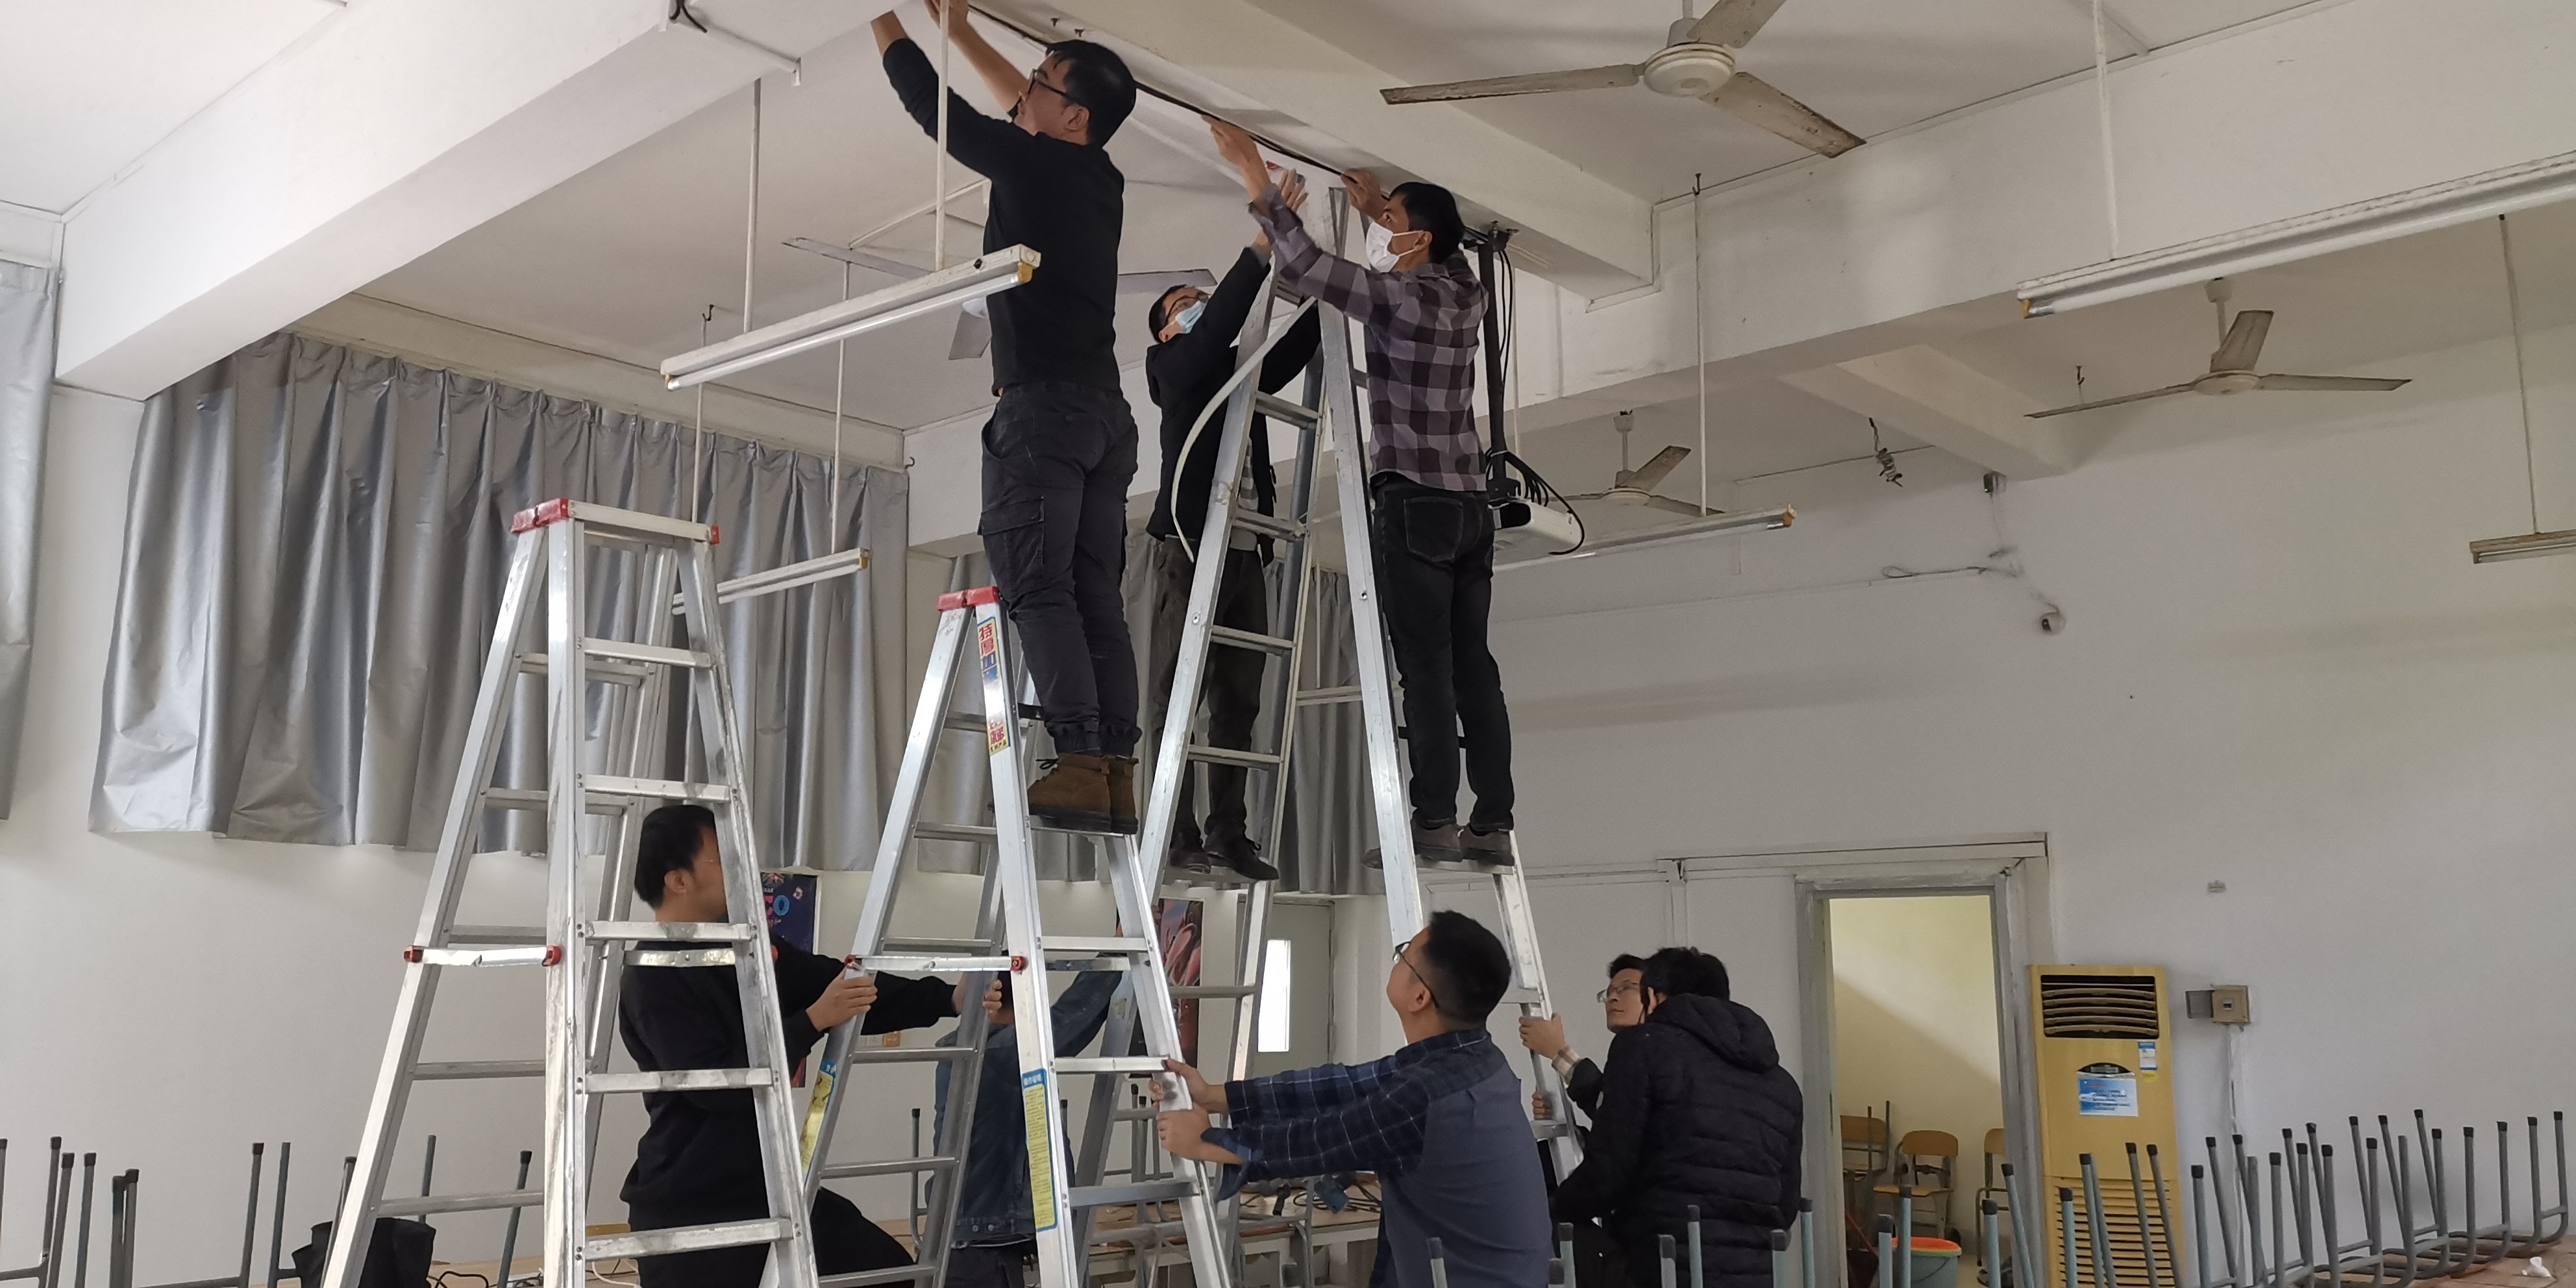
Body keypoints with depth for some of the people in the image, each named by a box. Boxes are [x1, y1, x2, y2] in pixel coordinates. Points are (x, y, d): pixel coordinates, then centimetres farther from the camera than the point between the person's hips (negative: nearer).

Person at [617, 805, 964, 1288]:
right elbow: (714, 1084, -25)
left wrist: (951, 999, -3)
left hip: (771, 1188, 8)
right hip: (688, 1210, -8)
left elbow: (850, 993, 7)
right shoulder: (653, 982, -16)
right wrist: (814, 1020, -25)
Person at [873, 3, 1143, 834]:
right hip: (1106, 413, 8)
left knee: (1037, 587, -12)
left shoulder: (1035, 164, -3)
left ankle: (1079, 765, -21)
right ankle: (1115, 777, -4)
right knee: (1096, 599, 2)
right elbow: (1017, 104, 35)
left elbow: (933, 106, 4)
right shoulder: (1099, 176, 19)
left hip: (1045, 404, -8)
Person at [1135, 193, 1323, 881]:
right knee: (1175, 695, -8)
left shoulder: (1242, 374, 26)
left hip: (1245, 553, 7)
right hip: (1186, 546, -6)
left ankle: (1227, 832, 3)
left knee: (1238, 702, 2)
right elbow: (1220, 322, -10)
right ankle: (1177, 832, -10)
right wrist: (1263, 244, -15)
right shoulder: (1176, 367, 7)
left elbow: (1296, 345, 19)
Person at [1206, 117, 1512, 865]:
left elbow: (1302, 264, -13)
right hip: (1469, 507, 7)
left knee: (1427, 669, -8)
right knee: (1473, 667, 4)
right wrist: (1376, 208, 34)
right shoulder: (1465, 296, 12)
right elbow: (1443, 251, 37)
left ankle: (1435, 822, -9)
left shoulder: (1401, 299, -9)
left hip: (1413, 504, -7)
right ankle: (1492, 825, 3)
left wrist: (1254, 174, -5)